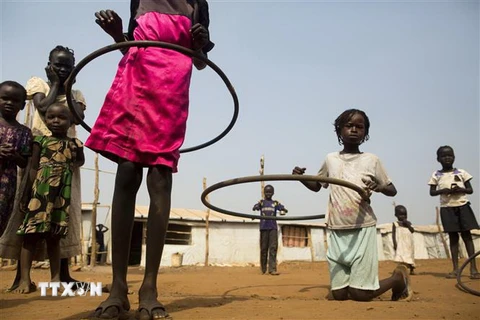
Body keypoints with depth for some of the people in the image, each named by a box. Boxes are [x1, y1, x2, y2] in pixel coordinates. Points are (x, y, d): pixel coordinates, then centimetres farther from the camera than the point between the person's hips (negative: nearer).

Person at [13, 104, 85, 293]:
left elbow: (81, 160, 30)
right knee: (31, 235, -3)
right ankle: (24, 278, 3)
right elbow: (33, 169, 3)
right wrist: (26, 195, 0)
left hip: (62, 196, 2)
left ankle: (55, 278, 12)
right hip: (40, 193, -2)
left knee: (54, 237, 8)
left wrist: (73, 165, 10)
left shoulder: (75, 144, 9)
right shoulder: (41, 141, 5)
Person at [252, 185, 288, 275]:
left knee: (273, 248, -7)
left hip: (273, 228, 0)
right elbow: (255, 207, -11)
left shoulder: (275, 203, 11)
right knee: (263, 248, 5)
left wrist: (283, 211, -31)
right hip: (263, 228, 0)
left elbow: (282, 208, -6)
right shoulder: (261, 202, 10)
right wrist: (256, 207, -36)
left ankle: (272, 269, -11)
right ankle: (263, 269, 16)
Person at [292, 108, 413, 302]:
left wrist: (380, 187, -17)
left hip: (362, 230, -3)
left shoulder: (371, 160, 1)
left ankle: (399, 277, 21)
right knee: (339, 294, 4)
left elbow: (392, 190, 7)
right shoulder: (331, 159, 8)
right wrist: (301, 177, -1)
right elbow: (316, 186, 20)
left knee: (359, 294, -7)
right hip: (337, 232, 3)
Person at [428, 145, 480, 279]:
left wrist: (460, 189, -15)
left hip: (462, 206, 0)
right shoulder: (436, 175, 3)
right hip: (447, 208, 0)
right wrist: (443, 191, -15)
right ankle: (455, 269, 8)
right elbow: (432, 192, 4)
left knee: (466, 235, 0)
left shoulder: (461, 172, 4)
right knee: (453, 237, 3)